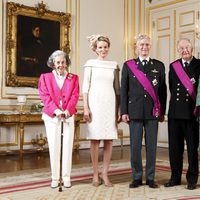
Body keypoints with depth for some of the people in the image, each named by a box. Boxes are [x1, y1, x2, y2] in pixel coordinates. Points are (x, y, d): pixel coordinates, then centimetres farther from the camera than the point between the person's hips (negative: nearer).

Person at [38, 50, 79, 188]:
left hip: (68, 116, 1)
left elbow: (75, 96, 1)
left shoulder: (73, 78, 12)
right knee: (54, 146, 0)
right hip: (51, 116, 0)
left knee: (68, 146, -1)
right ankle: (55, 178, 8)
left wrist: (67, 111, -15)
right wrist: (56, 111, -15)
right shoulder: (45, 77, 10)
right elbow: (45, 96, -1)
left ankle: (66, 177, 7)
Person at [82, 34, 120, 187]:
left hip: (110, 104, 2)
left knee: (109, 139, 1)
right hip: (95, 103, -2)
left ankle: (105, 174, 11)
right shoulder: (90, 63, 5)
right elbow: (85, 87, 1)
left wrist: (119, 108, 6)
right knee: (95, 139, 0)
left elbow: (117, 88, 12)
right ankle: (95, 175, 9)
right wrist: (86, 107, -7)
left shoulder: (114, 65, 11)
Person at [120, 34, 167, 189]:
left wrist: (162, 111, 5)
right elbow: (124, 90, 5)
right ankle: (137, 177, 15)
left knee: (151, 146, 4)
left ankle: (150, 178, 15)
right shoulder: (128, 65, 7)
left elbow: (163, 90, 9)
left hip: (153, 112, 1)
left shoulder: (159, 65, 10)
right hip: (135, 111, -1)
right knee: (135, 146, 2)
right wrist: (124, 111, -1)